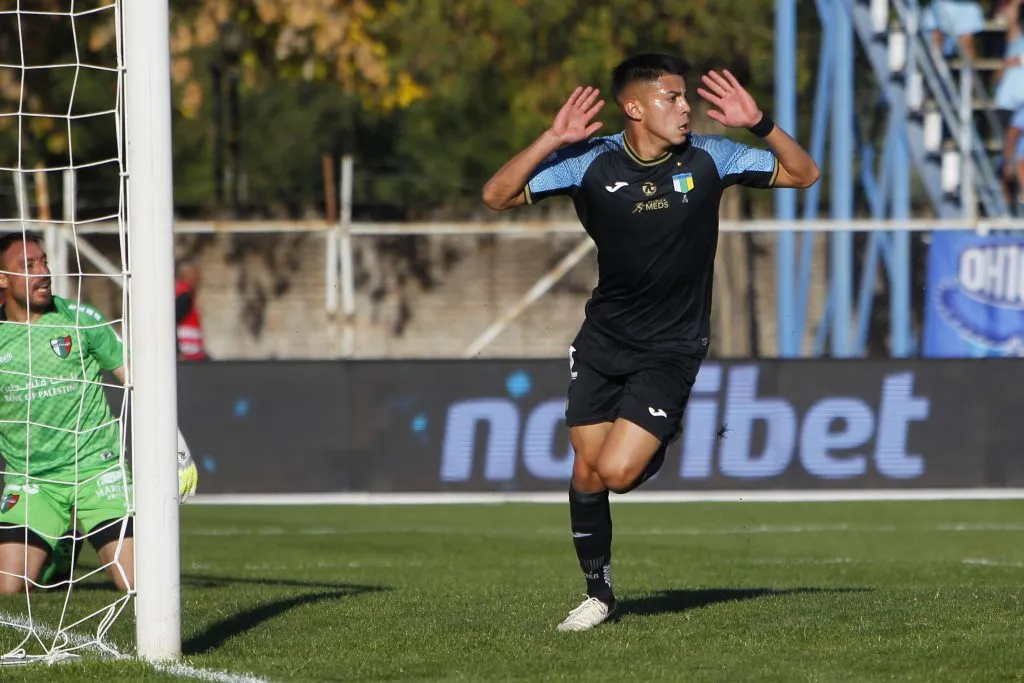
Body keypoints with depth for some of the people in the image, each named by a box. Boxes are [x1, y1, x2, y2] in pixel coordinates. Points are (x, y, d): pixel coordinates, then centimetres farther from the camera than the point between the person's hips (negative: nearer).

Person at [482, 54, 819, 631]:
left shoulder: (707, 159, -8)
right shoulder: (593, 162, -9)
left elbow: (805, 174, -3)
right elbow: (498, 196, -12)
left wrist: (760, 124, -20)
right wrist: (554, 140, -24)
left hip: (672, 348, -2)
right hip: (603, 340, 2)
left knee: (617, 471, -17)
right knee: (586, 475, 4)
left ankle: (665, 447, 18)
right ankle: (599, 594, 24)